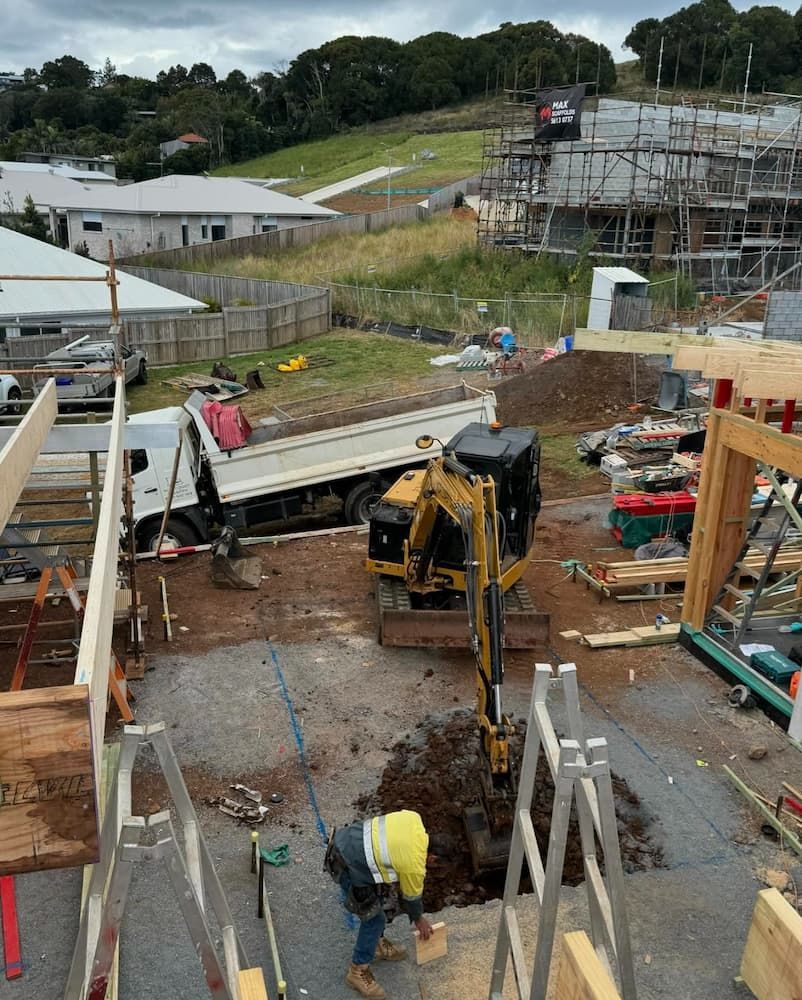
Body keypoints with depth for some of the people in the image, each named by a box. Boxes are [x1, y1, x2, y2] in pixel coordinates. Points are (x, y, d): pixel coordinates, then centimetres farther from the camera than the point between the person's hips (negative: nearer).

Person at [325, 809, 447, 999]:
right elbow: (412, 896, 5)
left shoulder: (414, 820, 3)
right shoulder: (414, 865, -13)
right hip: (346, 864, -9)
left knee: (377, 895, 23)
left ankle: (377, 946, 41)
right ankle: (357, 971, 19)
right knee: (374, 917, 4)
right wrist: (419, 919, 24)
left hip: (344, 840, 9)